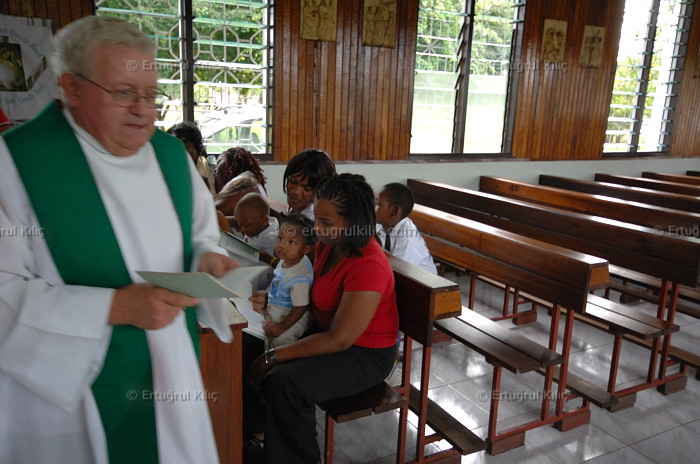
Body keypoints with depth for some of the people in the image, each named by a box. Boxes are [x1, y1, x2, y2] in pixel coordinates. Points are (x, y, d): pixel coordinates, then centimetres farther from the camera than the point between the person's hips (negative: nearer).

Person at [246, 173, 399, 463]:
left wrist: (274, 356, -23)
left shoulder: (368, 266, -28)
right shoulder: (328, 243, -3)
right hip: (322, 329, 9)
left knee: (284, 383, -28)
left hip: (365, 354, -8)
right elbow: (311, 292, 15)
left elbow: (340, 339, -28)